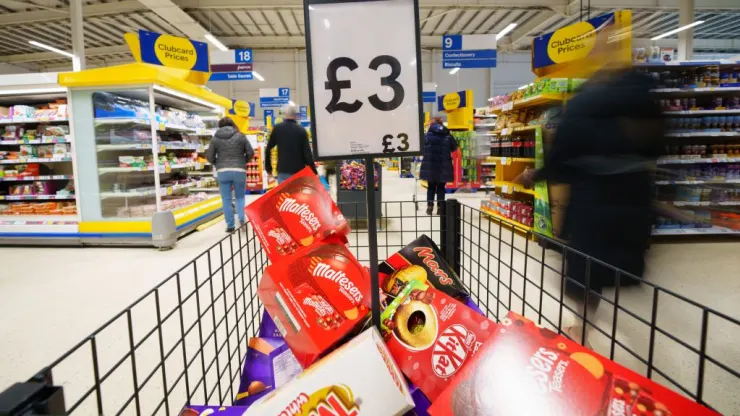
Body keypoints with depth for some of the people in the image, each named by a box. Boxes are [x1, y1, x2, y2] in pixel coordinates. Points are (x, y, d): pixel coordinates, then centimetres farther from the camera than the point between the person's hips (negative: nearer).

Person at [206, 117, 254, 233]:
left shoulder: (215, 138, 4)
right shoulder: (240, 136, 3)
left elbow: (209, 157, 4)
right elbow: (251, 153, 1)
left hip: (222, 171, 0)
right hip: (239, 171, 0)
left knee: (226, 199, 7)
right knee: (240, 197, 15)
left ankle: (230, 226, 9)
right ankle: (242, 219, -4)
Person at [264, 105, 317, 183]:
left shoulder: (277, 129, 3)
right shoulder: (301, 130, -2)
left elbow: (268, 149, 6)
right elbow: (307, 153, -8)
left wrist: (268, 167, 17)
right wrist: (314, 172, -3)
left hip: (283, 170, 1)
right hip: (299, 170, -1)